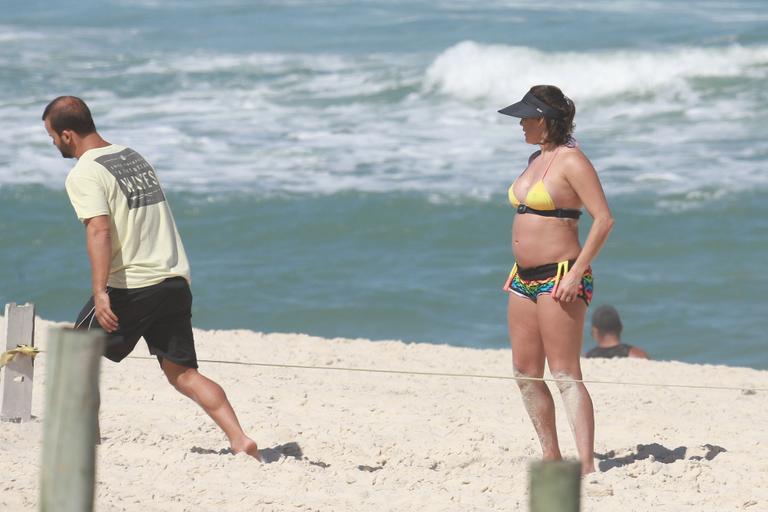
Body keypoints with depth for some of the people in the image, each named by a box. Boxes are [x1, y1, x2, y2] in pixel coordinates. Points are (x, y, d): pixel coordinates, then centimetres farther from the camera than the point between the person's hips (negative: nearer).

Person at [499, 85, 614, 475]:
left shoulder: (571, 161, -11)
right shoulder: (536, 159, 15)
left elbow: (604, 219, -17)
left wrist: (576, 272, -22)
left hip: (559, 277, -9)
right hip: (525, 278, 9)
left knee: (565, 374, -14)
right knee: (525, 374, 9)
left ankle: (586, 465, -17)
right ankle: (551, 457, 19)